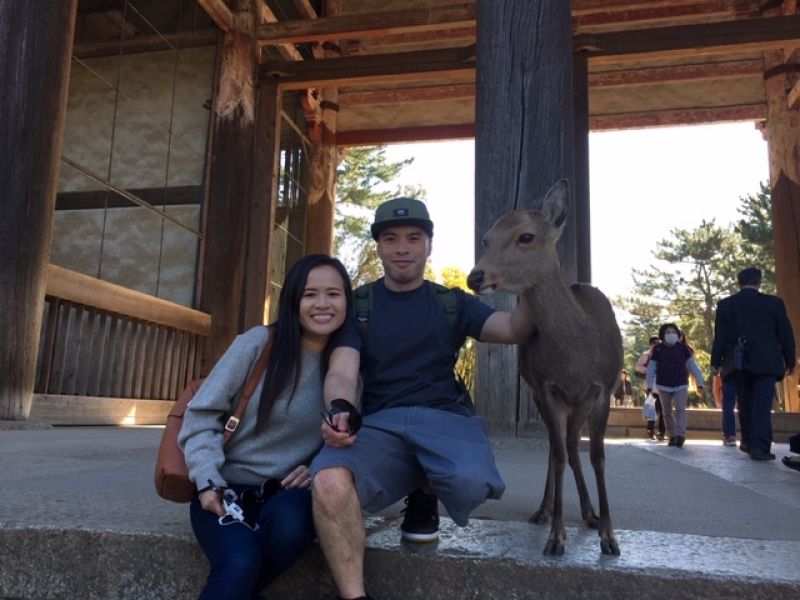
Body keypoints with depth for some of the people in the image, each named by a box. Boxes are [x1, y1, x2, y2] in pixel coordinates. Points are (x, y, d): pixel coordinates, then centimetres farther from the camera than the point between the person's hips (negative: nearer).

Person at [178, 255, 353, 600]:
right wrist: (208, 482, -13)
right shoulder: (259, 342, -8)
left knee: (290, 522, -32)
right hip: (228, 490, -2)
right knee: (241, 563, -31)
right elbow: (202, 415, -3)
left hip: (288, 494, 3)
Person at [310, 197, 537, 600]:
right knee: (328, 482, -34)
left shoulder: (452, 302, 15)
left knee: (471, 482, -33)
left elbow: (515, 330, 1)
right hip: (380, 423, -1)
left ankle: (425, 495, 4)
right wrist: (340, 410, -25)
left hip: (445, 415, 1)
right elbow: (342, 371, -3)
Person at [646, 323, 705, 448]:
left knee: (680, 409, -15)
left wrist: (699, 381, 1)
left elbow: (692, 365, 3)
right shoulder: (657, 349, -2)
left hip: (681, 385, -1)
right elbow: (651, 368, 0)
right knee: (667, 412, 8)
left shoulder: (683, 348, -1)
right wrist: (649, 385, -5)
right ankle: (672, 436, 18)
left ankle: (680, 435, -21)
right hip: (663, 386, 1)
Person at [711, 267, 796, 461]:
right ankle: (760, 447, -12)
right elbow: (786, 334, 3)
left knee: (745, 403, 14)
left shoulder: (725, 304, 2)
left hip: (738, 363, 2)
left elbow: (720, 336, 1)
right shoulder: (774, 302, 0)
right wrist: (790, 361, 12)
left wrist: (716, 362, 7)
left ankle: (749, 443, 21)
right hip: (766, 362, -2)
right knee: (762, 404, -4)